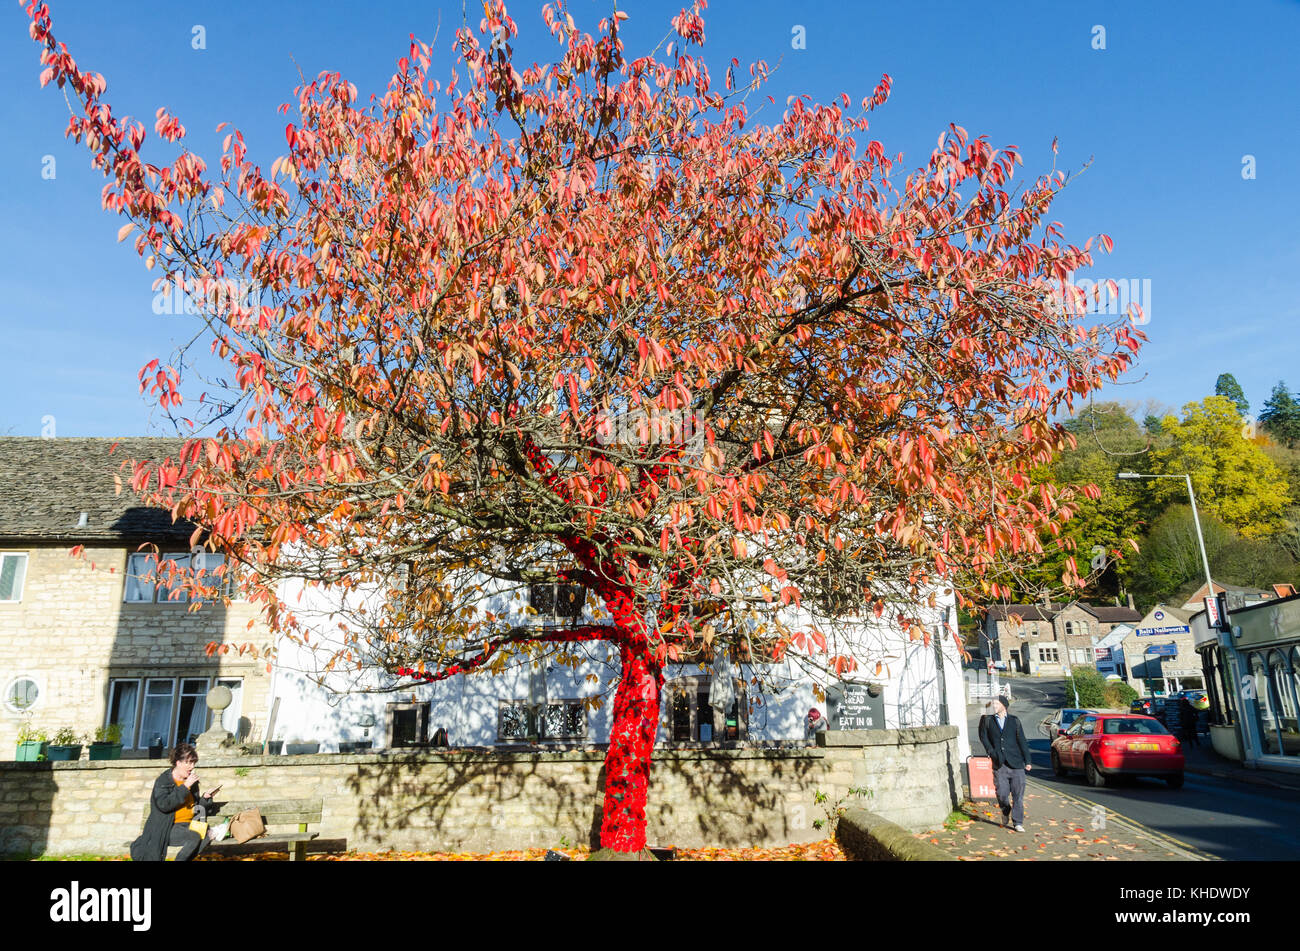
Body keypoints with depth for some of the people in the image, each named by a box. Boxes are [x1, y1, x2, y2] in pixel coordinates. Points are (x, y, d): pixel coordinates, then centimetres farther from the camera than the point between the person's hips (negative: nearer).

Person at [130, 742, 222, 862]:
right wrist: (185, 787, -21)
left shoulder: (192, 781, 14)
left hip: (188, 825, 6)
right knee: (195, 837, -31)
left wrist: (206, 797, 1)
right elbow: (163, 805, -21)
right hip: (168, 827, -6)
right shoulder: (162, 781, -4)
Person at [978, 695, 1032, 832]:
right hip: (999, 764, 1)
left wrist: (1027, 761, 2)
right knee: (1002, 794, 0)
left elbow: (1022, 741, 5)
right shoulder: (987, 720, 7)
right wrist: (991, 752, -3)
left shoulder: (1014, 721, 5)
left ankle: (1017, 823, 11)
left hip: (1016, 763, -1)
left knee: (1018, 794, 0)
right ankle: (1005, 812, 30)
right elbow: (983, 737, 11)